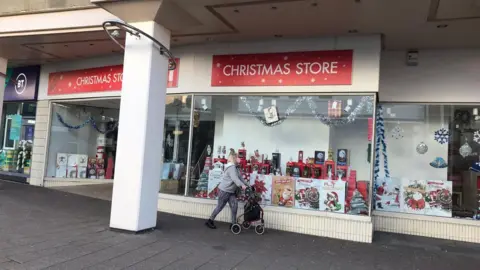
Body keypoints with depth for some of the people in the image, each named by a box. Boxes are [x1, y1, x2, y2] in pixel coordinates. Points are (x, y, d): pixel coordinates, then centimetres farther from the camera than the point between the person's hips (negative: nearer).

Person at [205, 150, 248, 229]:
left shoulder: (234, 167, 12)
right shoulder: (231, 167, -19)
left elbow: (239, 177, 11)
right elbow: (235, 179, -32)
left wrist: (246, 185, 3)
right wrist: (242, 185, -41)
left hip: (231, 191, 9)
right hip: (224, 190, -9)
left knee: (234, 205, 0)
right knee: (220, 207, 2)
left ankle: (233, 223, 5)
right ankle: (210, 221, 17)